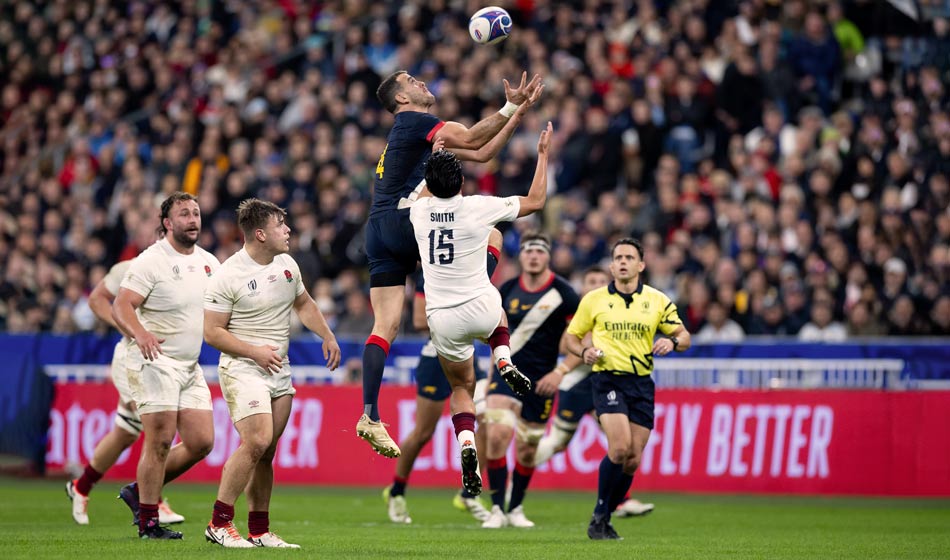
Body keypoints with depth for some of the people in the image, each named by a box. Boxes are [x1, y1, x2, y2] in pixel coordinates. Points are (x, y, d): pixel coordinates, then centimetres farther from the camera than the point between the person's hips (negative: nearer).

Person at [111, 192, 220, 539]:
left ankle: (140, 490, 20)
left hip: (190, 367, 7)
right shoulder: (151, 261, -10)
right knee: (160, 442, -10)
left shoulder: (209, 262, 11)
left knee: (202, 442, 3)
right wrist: (140, 334, -35)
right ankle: (148, 523, -2)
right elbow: (121, 306, -17)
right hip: (154, 360, -7)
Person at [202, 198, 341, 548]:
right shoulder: (228, 275, -13)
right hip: (242, 369, -7)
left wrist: (328, 336, 16)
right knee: (257, 441, -21)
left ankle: (259, 531, 11)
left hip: (279, 369, 7)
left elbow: (303, 304, 27)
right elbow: (212, 332, -11)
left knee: (266, 452, 5)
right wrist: (255, 351, -16)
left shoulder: (287, 264, 9)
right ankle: (219, 523, -12)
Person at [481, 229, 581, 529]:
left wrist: (560, 372, -14)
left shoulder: (563, 293, -7)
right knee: (498, 432, -19)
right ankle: (497, 509, -14)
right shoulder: (508, 290, 3)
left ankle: (516, 508, 27)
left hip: (541, 379, -1)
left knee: (527, 449, 6)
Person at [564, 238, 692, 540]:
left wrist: (673, 341, -14)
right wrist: (584, 351, -8)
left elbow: (684, 336, 9)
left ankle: (604, 520, 18)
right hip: (608, 381, -3)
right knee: (620, 448, -22)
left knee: (632, 461, 1)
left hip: (641, 384, 3)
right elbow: (571, 336, 13)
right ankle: (598, 516, -7)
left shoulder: (658, 300, 7)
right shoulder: (593, 300, 4)